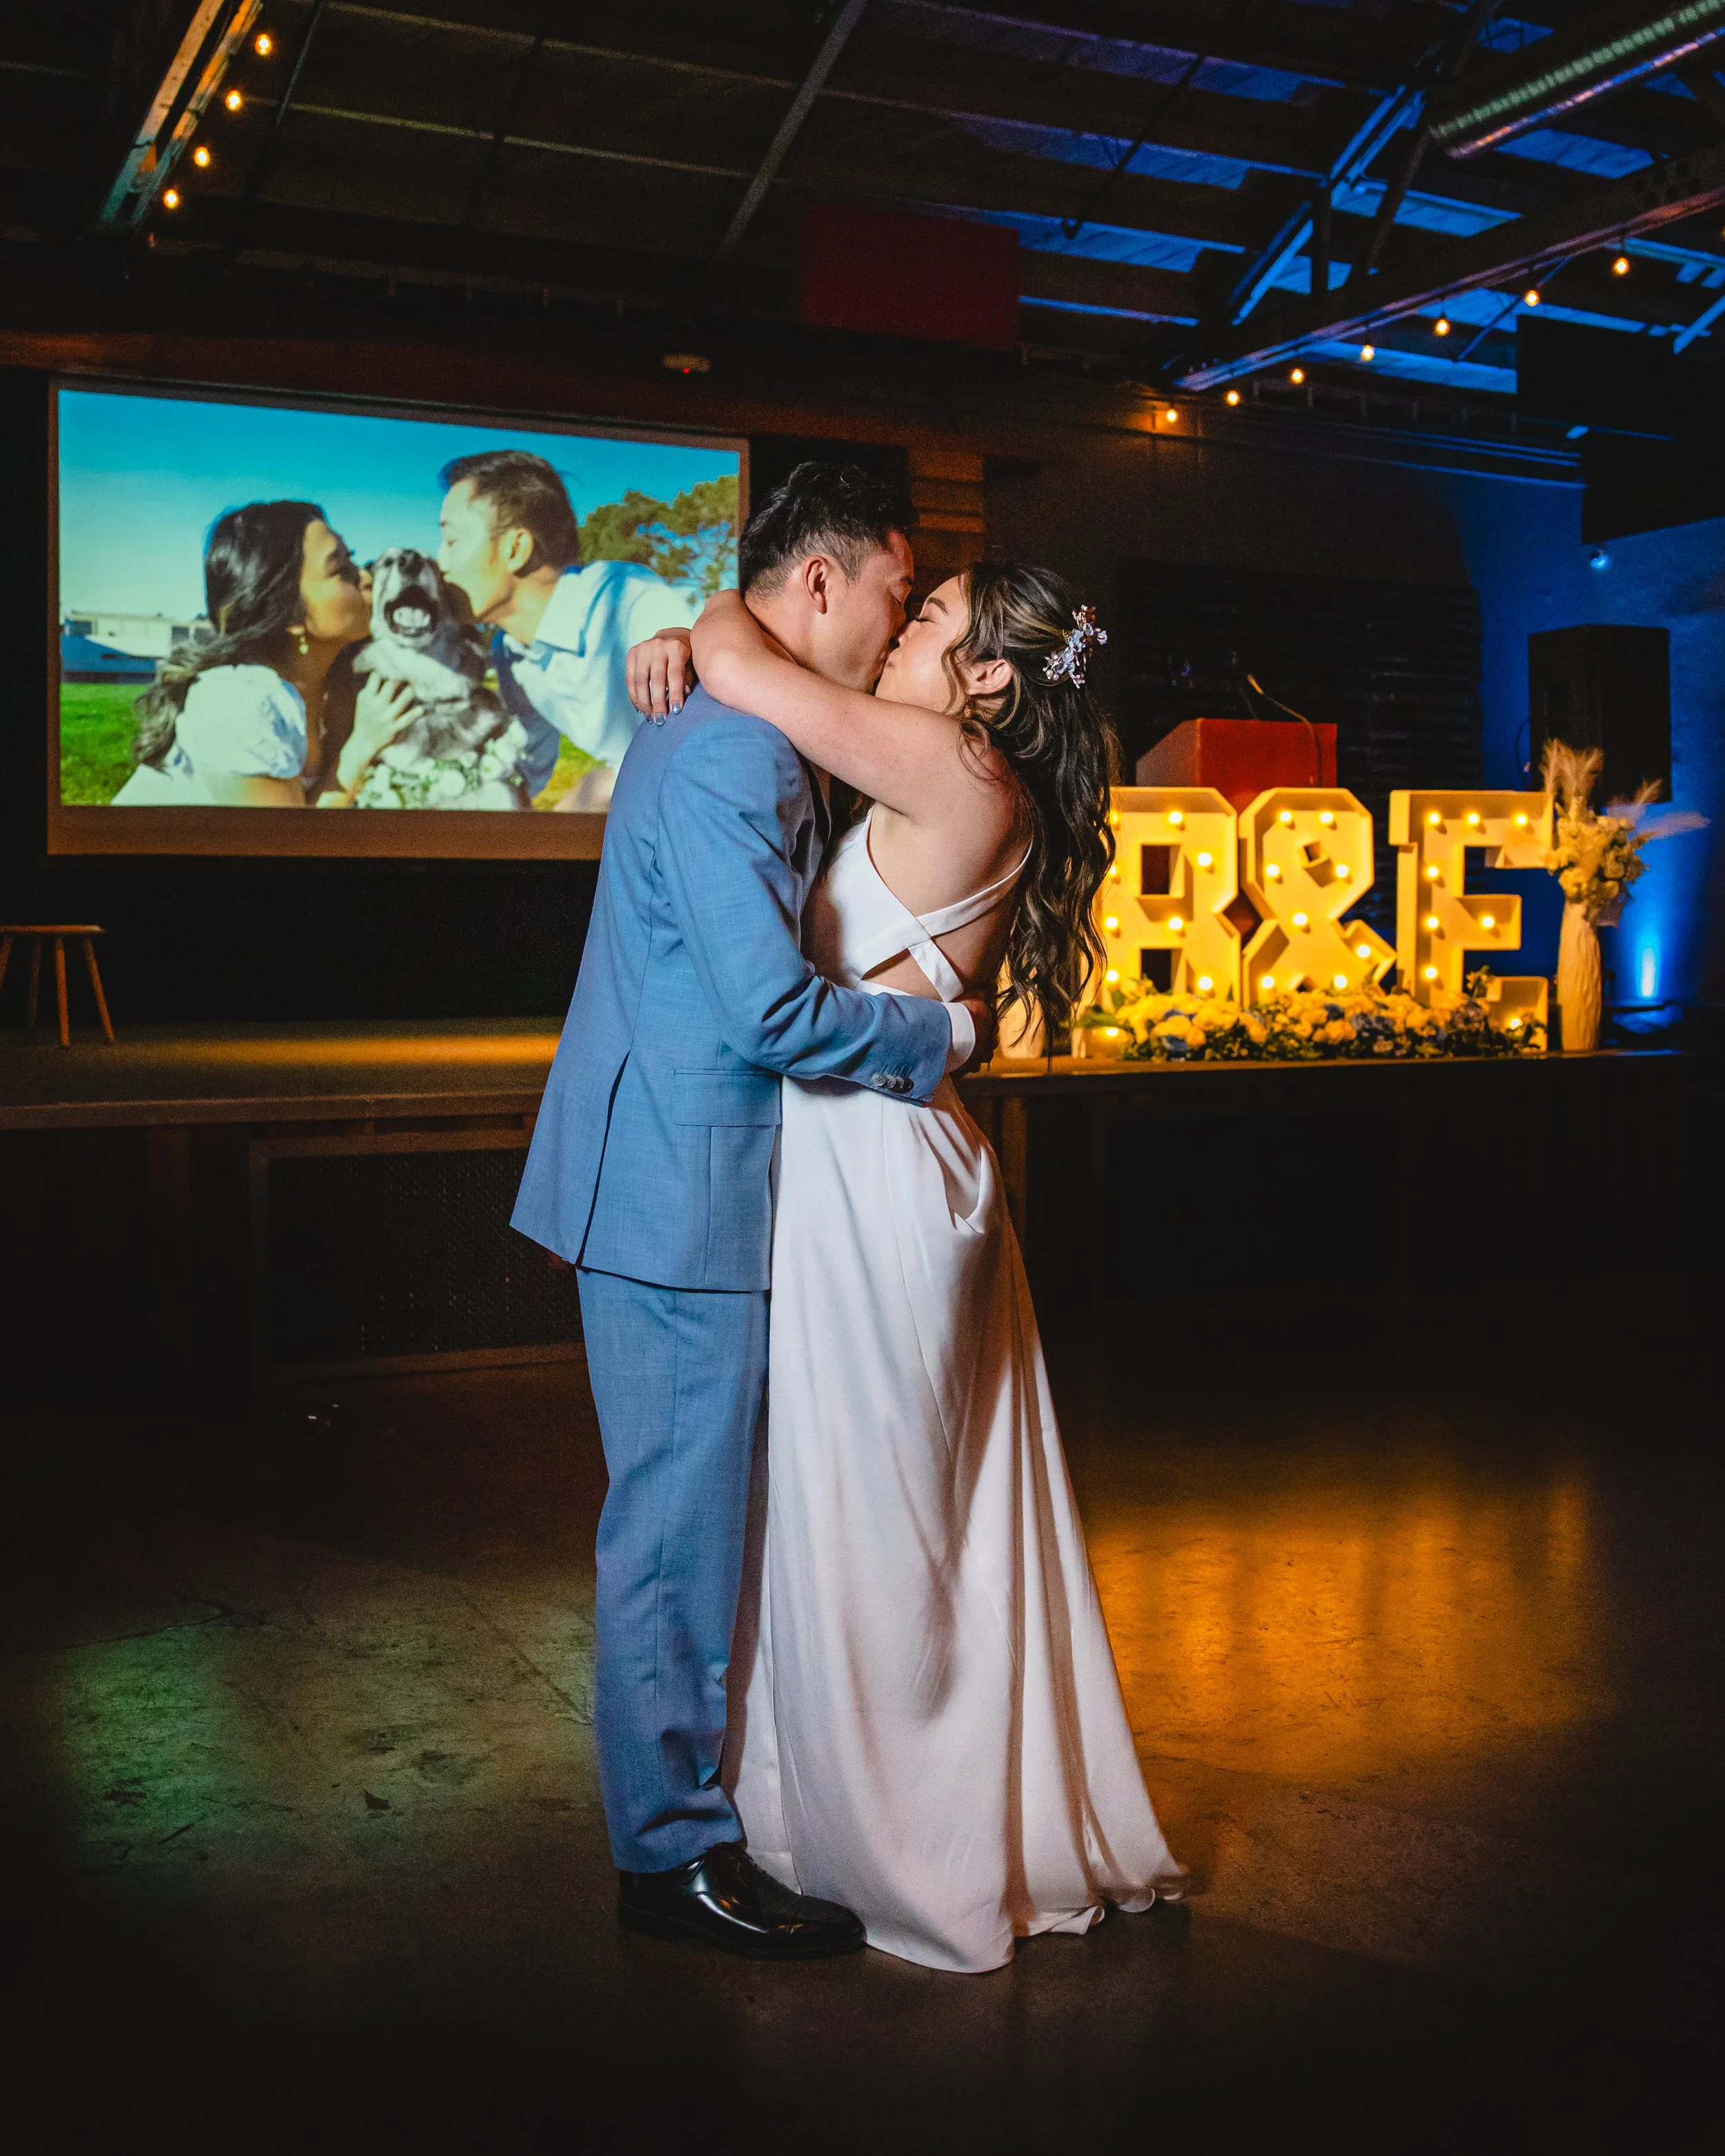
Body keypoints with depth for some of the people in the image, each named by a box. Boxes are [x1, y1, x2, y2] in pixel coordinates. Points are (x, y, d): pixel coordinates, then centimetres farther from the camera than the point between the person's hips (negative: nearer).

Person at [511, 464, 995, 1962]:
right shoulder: (727, 758, -20)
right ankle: (678, 1850, 15)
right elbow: (773, 1008, -26)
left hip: (692, 1179, 11)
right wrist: (944, 1034, -12)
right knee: (680, 1519, 0)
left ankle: (678, 1792, 35)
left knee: (693, 1511, 20)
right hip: (683, 1190, -11)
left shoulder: (754, 741, 14)